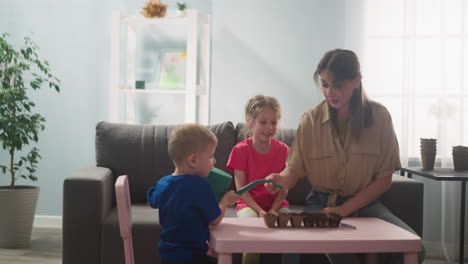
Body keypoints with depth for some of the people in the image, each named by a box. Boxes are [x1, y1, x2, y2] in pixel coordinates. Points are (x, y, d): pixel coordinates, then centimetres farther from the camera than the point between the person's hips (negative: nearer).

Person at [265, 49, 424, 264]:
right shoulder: (310, 120, -2)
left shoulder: (378, 116, -3)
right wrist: (281, 179, -25)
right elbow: (294, 169, 0)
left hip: (364, 203, 2)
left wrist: (344, 210, -12)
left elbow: (384, 179, -3)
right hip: (321, 203, -1)